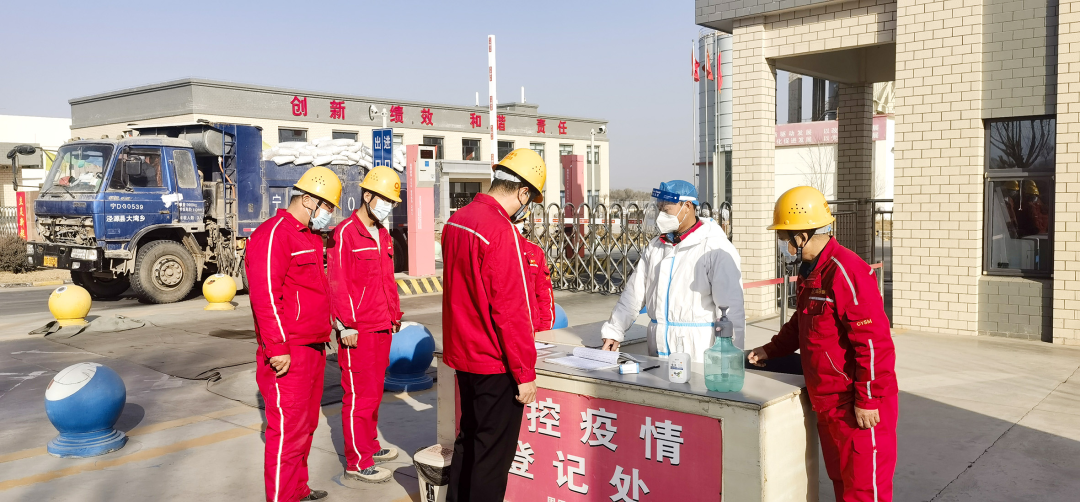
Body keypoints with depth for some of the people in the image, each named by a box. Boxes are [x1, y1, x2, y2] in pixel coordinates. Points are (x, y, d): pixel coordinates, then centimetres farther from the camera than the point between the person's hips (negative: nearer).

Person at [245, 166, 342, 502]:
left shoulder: (313, 237, 17)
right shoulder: (273, 235, -14)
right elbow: (265, 296, -21)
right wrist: (278, 348, -23)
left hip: (314, 349, 10)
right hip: (288, 355, -10)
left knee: (306, 424, 18)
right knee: (288, 431, -5)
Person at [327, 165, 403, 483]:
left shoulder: (383, 235, 14)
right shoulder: (345, 233, -12)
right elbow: (338, 283, -16)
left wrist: (395, 314, 19)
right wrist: (347, 325, -17)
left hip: (383, 328, 8)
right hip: (358, 332, -8)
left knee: (374, 391, 18)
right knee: (360, 395, -2)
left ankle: (370, 446, 32)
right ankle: (357, 463, 7)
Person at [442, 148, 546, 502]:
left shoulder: (456, 221, 5)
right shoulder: (501, 232, -23)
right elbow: (510, 310, -22)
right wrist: (525, 373, -15)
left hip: (463, 354, 9)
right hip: (496, 364, -9)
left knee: (469, 441, 22)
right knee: (493, 453, 4)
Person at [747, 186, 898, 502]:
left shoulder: (845, 272, -21)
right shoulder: (809, 271, 11)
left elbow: (874, 341, -23)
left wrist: (868, 400, -21)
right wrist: (771, 351, 17)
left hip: (859, 407, -10)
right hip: (828, 403, 10)